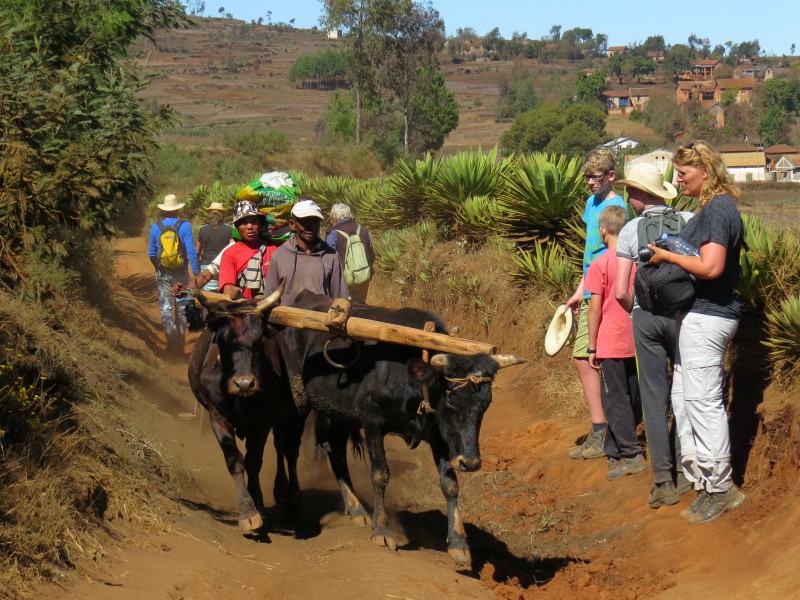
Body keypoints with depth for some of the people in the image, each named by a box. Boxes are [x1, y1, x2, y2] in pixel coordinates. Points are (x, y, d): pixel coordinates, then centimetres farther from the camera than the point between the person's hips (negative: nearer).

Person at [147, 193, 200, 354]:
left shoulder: (155, 227, -1)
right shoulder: (185, 226, -9)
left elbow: (151, 253, 8)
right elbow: (191, 251, -12)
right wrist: (197, 273, -7)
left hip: (163, 274, 1)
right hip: (181, 273, 0)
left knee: (166, 307, 3)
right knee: (181, 308, 12)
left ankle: (171, 337, -20)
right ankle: (180, 342, 19)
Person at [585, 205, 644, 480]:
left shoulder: (600, 264, -11)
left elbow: (595, 308, -11)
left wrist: (592, 346, -3)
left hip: (611, 344, -6)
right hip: (637, 342, 6)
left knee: (615, 401, 0)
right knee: (629, 399, 14)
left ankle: (631, 455, -5)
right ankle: (614, 449, 24)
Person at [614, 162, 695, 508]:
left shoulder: (630, 231, -3)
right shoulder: (689, 220, -3)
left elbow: (620, 292, -5)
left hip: (645, 317, 0)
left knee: (654, 396, 5)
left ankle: (663, 482, 3)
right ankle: (683, 472, 14)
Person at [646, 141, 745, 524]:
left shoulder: (716, 210, -17)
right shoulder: (712, 207, 15)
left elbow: (710, 267, -27)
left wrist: (668, 256, -16)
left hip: (705, 317, -11)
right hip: (698, 315, 11)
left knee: (703, 402, -5)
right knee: (684, 399, 15)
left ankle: (720, 490, 2)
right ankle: (701, 479, 22)